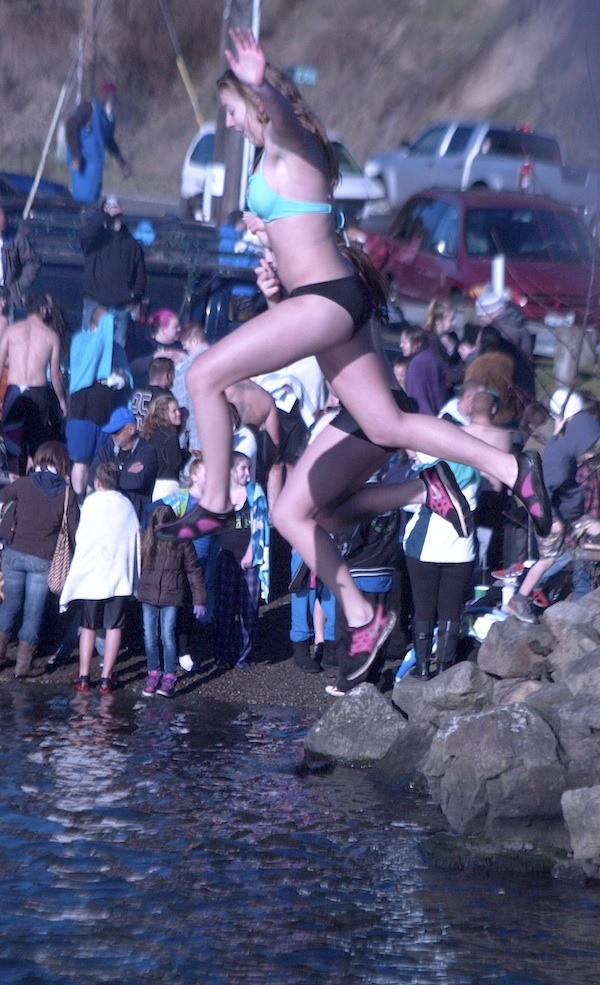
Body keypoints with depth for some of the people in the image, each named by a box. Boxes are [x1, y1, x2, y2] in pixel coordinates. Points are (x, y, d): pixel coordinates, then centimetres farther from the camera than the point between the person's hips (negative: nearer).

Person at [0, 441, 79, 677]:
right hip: (42, 560, -1)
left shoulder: (24, 484, -2)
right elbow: (74, 530, -3)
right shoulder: (67, 493, -3)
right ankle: (23, 664, 11)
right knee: (33, 612, 8)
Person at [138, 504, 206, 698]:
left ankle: (170, 677, -1)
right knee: (150, 637, 4)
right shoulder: (145, 539, 0)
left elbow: (194, 570, 1)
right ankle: (153, 673, 16)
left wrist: (199, 600, 2)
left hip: (171, 597, -3)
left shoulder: (181, 542, -5)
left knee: (167, 636, -9)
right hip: (148, 595, 3)